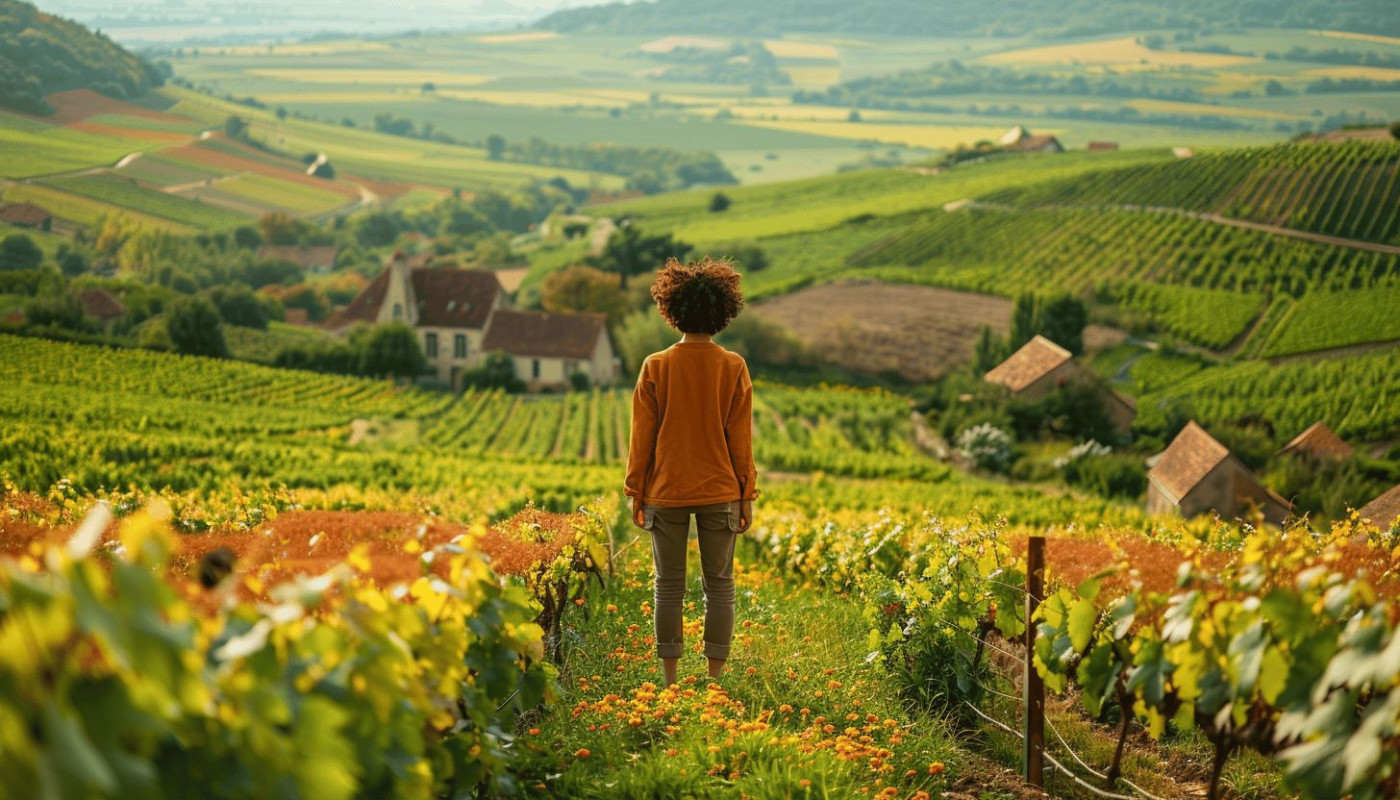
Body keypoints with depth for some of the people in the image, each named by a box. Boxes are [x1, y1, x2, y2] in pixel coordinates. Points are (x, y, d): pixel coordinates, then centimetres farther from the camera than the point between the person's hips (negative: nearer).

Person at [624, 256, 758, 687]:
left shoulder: (656, 367, -5)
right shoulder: (734, 368, -4)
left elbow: (642, 438, -1)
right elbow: (741, 438, -1)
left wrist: (636, 493, 7)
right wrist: (747, 496, 7)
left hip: (666, 492, 0)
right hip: (720, 491, 0)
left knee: (669, 586, 7)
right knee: (719, 585, 8)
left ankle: (670, 680, 9)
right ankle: (715, 679, 9)